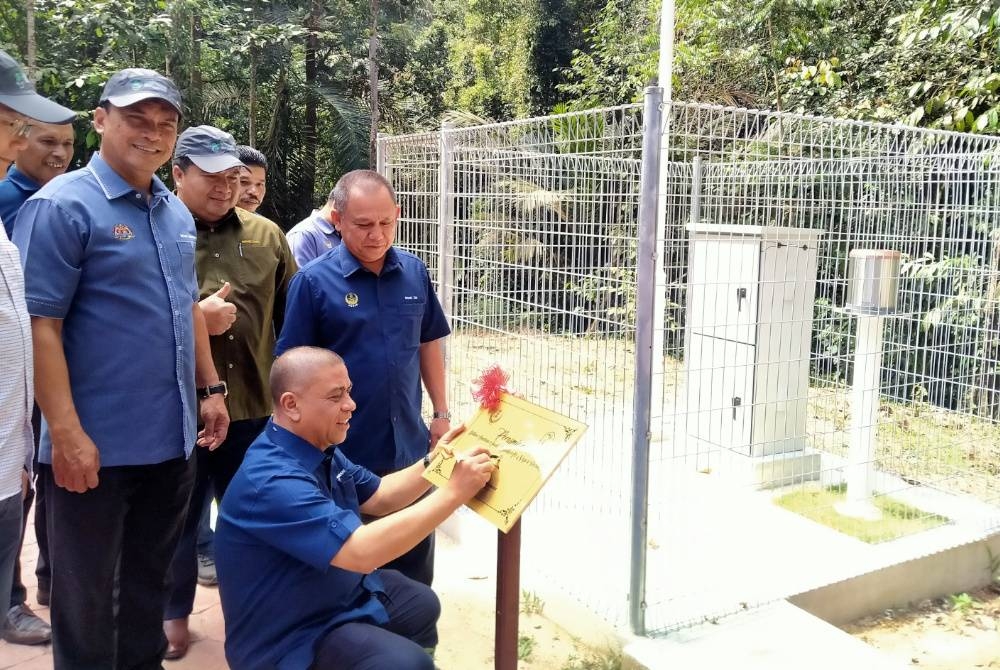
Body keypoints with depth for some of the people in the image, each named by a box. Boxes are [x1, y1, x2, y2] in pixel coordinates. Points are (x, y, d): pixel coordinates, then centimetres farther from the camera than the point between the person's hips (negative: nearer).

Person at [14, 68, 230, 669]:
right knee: (87, 595, 10)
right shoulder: (62, 206, -12)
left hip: (171, 438, 7)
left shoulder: (177, 212, 10)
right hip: (97, 445, -6)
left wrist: (210, 388, 15)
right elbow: (38, 324, -16)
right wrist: (65, 431, -21)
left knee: (150, 580, 21)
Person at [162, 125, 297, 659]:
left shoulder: (266, 235, 6)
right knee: (179, 518, 14)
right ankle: (174, 612, 35)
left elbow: (291, 316, 12)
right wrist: (194, 318, -18)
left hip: (254, 405, 3)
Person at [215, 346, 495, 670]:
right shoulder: (271, 481, -33)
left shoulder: (319, 448, 1)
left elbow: (377, 497, 12)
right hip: (293, 636, -10)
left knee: (422, 605, 25)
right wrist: (454, 492, -35)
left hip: (339, 591, 10)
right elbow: (362, 552, -39)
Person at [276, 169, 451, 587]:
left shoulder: (414, 272, 1)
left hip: (410, 446, 4)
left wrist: (441, 413, 10)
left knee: (415, 559, 19)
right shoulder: (313, 281, -12)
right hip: (344, 452, -4)